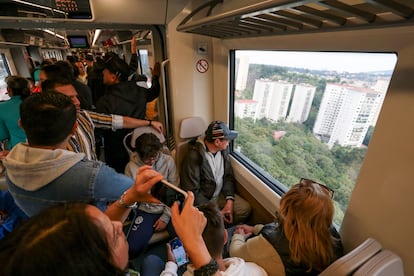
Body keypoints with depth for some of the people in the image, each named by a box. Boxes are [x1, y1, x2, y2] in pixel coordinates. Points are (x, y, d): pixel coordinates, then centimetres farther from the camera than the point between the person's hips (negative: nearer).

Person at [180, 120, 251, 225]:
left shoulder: (223, 150, -4)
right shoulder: (193, 157, -24)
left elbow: (229, 176, 3)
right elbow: (192, 192, -22)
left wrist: (229, 201, -11)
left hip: (220, 195, 6)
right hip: (201, 200, -6)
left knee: (245, 209, -10)